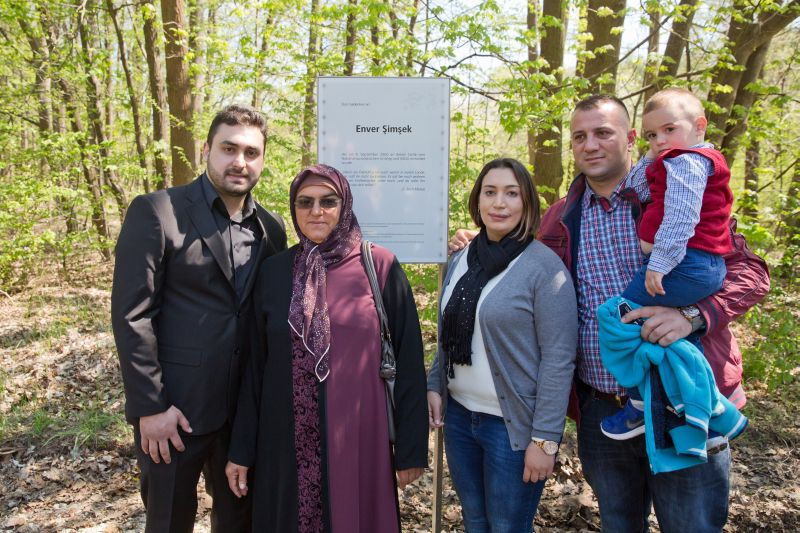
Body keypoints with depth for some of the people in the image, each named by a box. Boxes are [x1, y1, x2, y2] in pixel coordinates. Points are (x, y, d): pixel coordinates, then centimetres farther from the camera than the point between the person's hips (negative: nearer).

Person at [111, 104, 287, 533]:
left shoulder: (271, 228, 6)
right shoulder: (156, 212, -9)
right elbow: (132, 316, -12)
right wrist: (150, 406, -14)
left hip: (246, 408, 4)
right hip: (173, 409, -4)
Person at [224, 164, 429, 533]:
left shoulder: (380, 266, -6)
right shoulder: (273, 272, 3)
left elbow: (407, 360, -5)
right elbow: (256, 364, 6)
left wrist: (410, 448, -6)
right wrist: (241, 448, 6)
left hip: (358, 436, -2)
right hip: (287, 440, 2)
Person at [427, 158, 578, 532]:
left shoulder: (544, 267, -13)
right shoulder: (460, 261, 6)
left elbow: (558, 359, -15)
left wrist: (545, 438, -16)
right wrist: (434, 386, 5)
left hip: (514, 425, -5)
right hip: (459, 416, 6)